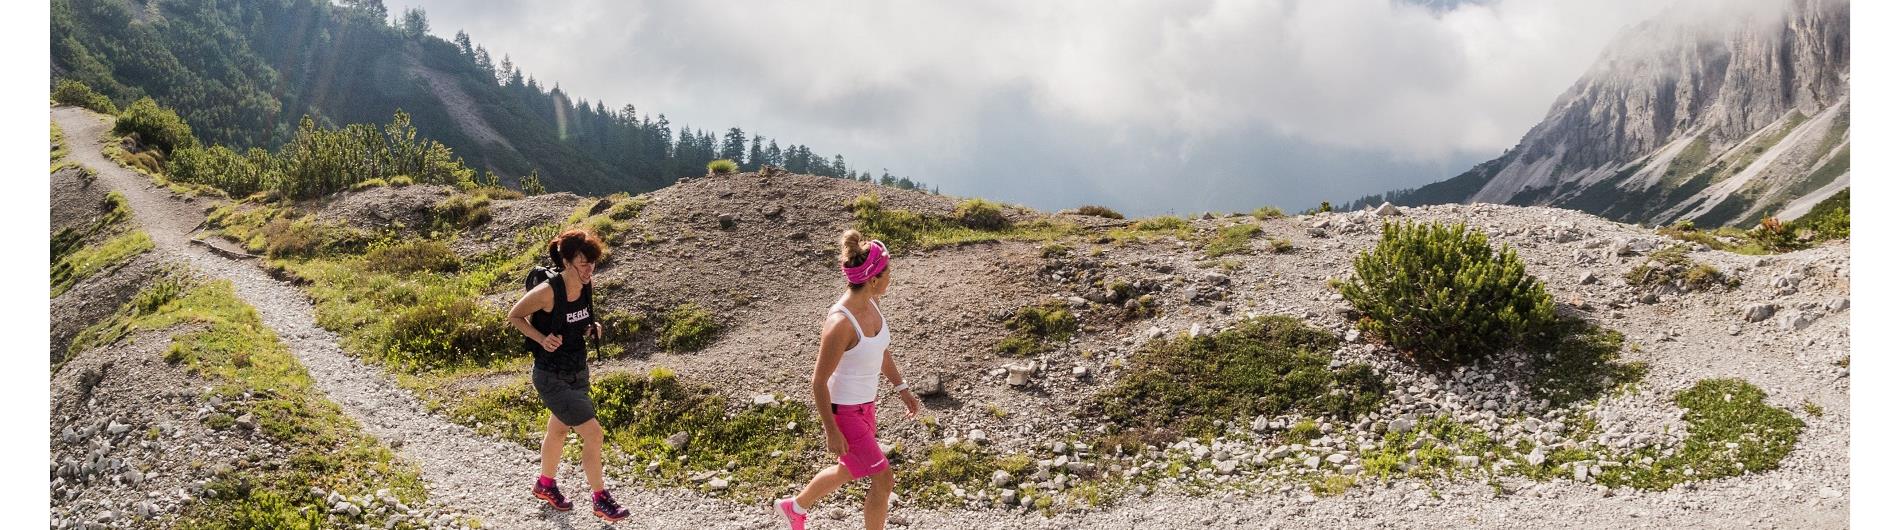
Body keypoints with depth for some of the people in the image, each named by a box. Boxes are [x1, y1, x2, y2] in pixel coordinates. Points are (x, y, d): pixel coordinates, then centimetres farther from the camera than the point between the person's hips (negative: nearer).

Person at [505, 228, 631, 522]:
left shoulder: (587, 286, -6)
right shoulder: (547, 291, -26)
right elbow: (514, 316, -12)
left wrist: (592, 328, -5)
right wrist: (542, 338, -24)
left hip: (578, 371, 7)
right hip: (552, 378, -7)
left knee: (558, 430, 25)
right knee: (592, 433, -9)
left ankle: (545, 484, 48)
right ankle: (601, 500, 5)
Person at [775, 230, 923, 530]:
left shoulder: (869, 304, -6)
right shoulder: (840, 323, -31)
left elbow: (881, 350, 13)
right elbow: (819, 381, -23)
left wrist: (902, 388, 14)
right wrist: (831, 432, -18)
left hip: (866, 405, 9)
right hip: (843, 412, -9)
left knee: (850, 472, 27)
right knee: (883, 480, 1)